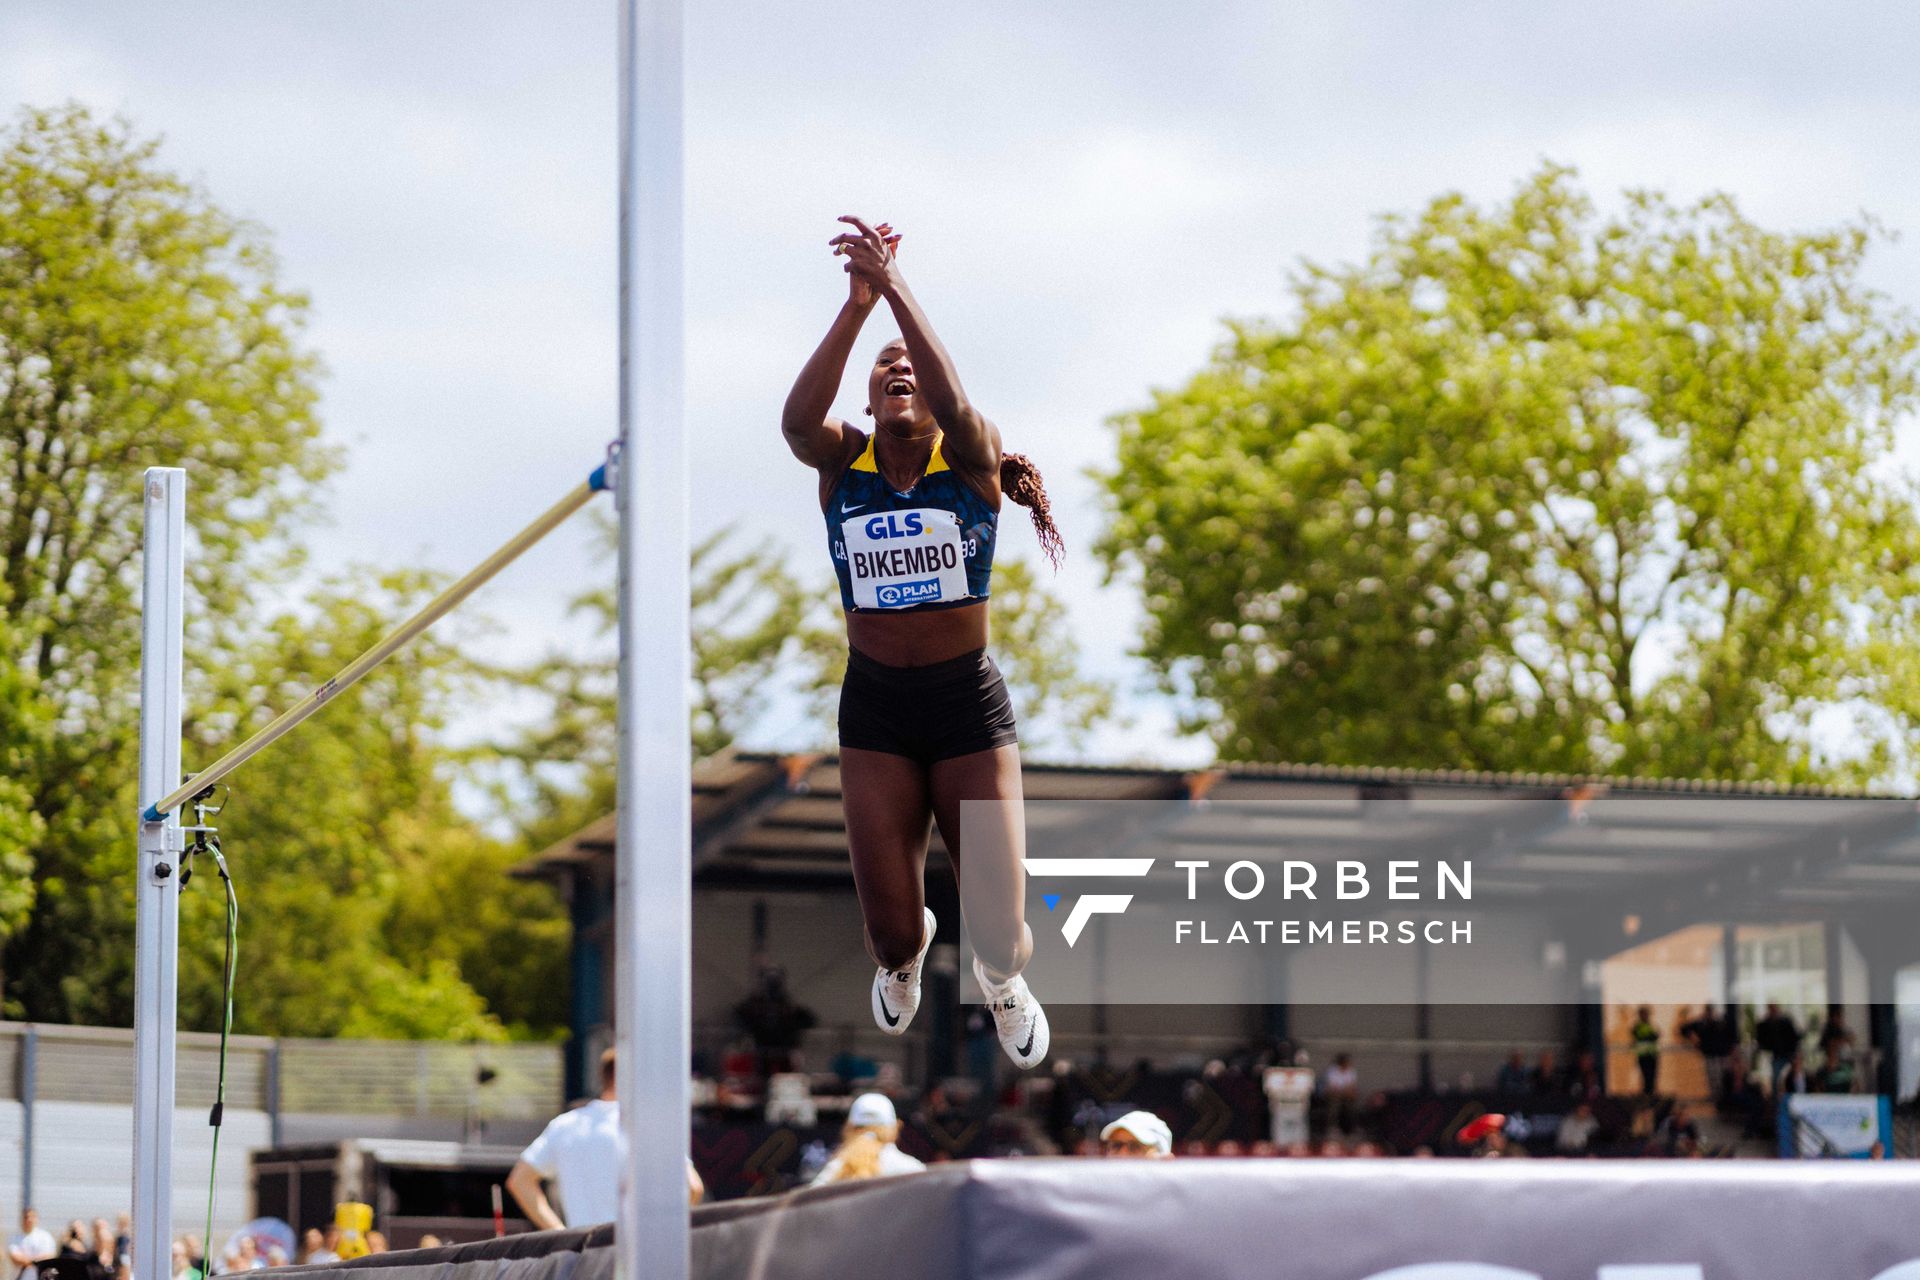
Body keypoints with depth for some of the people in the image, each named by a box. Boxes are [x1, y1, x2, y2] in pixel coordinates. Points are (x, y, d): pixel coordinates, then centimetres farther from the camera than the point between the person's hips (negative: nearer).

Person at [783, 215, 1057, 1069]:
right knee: (888, 933, 1)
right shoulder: (843, 463, -1)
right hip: (874, 707, 1)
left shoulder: (971, 462, -4)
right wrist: (856, 307, -32)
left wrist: (895, 287, -33)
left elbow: (956, 406, -28)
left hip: (969, 704, -1)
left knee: (1001, 934, -3)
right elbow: (797, 420, -24)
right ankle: (907, 951, 41)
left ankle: (1002, 979, 36)